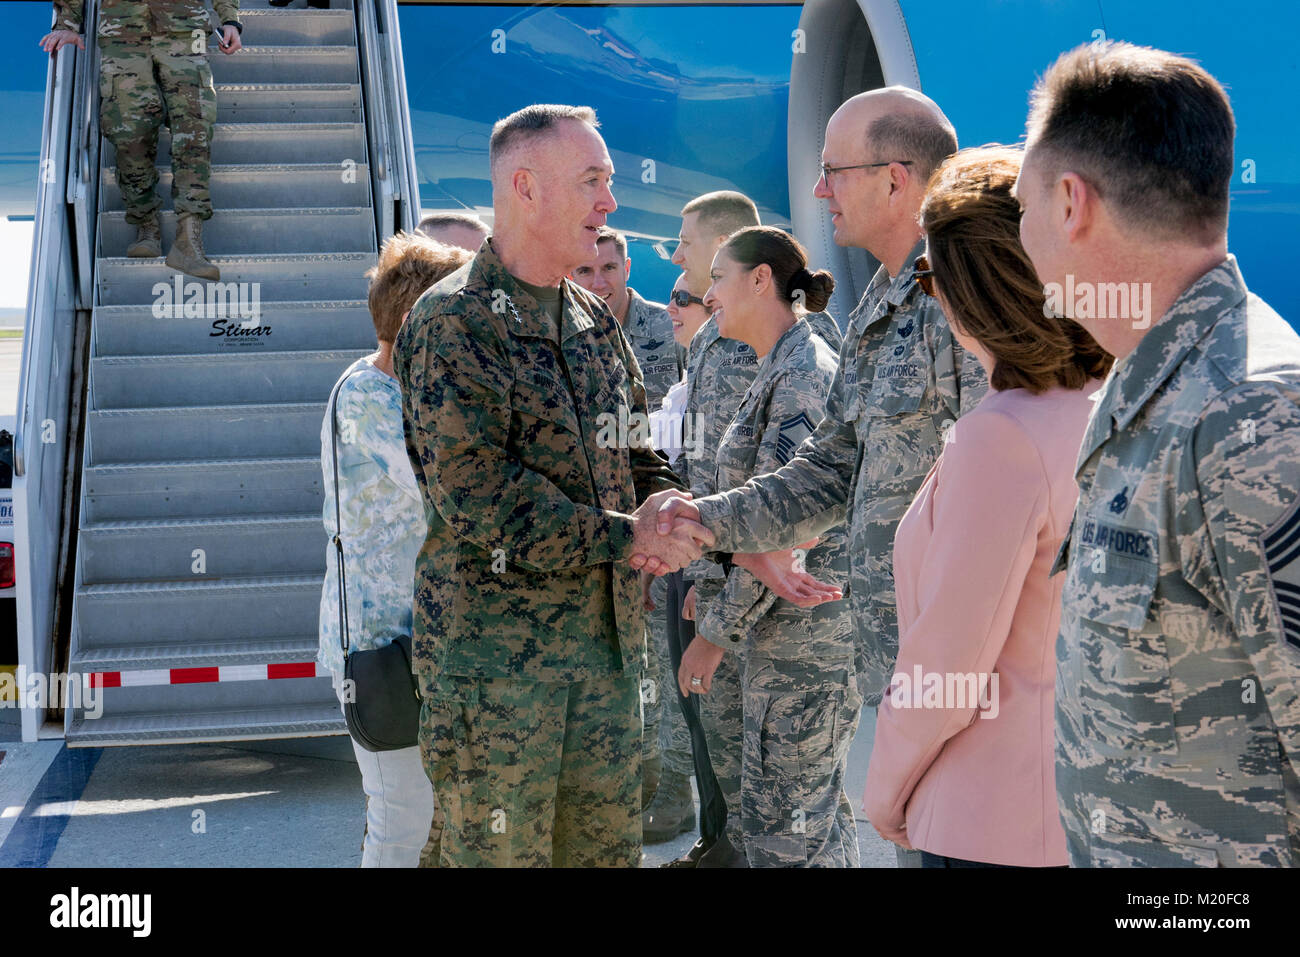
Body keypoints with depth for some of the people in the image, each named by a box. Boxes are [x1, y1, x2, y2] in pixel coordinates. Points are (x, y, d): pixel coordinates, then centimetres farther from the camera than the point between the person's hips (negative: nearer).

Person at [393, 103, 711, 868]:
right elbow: (476, 497, -20)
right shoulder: (453, 323, -11)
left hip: (607, 640, 7)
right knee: (504, 853, 2)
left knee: (608, 847, 13)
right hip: (496, 653, -7)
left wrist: (663, 502, -4)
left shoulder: (594, 319, 13)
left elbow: (640, 446, 20)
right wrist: (626, 537, -16)